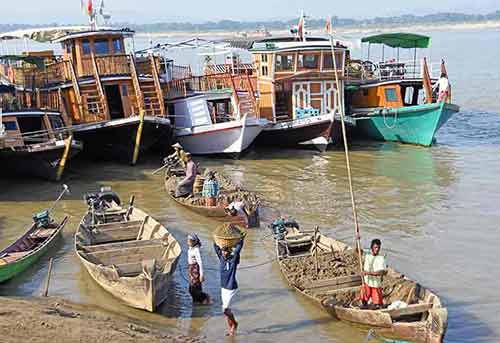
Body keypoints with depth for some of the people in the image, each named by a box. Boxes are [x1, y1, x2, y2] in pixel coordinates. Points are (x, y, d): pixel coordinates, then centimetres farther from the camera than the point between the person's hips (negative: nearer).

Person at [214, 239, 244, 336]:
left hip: (231, 288, -6)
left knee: (225, 309, -8)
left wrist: (241, 237, -18)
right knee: (227, 309, 11)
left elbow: (239, 247, -21)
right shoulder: (221, 258, 0)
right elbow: (216, 246, 3)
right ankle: (231, 329, 23)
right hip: (223, 288, 6)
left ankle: (234, 323, 15)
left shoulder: (234, 259, -13)